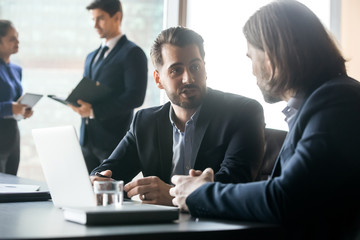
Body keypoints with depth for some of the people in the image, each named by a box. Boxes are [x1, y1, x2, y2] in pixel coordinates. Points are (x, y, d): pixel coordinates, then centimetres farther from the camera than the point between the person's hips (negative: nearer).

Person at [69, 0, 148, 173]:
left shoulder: (132, 53, -5)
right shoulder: (91, 57, 21)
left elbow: (135, 97, -14)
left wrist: (94, 110, -18)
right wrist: (77, 100, 0)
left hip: (113, 139, -7)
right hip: (87, 139, 7)